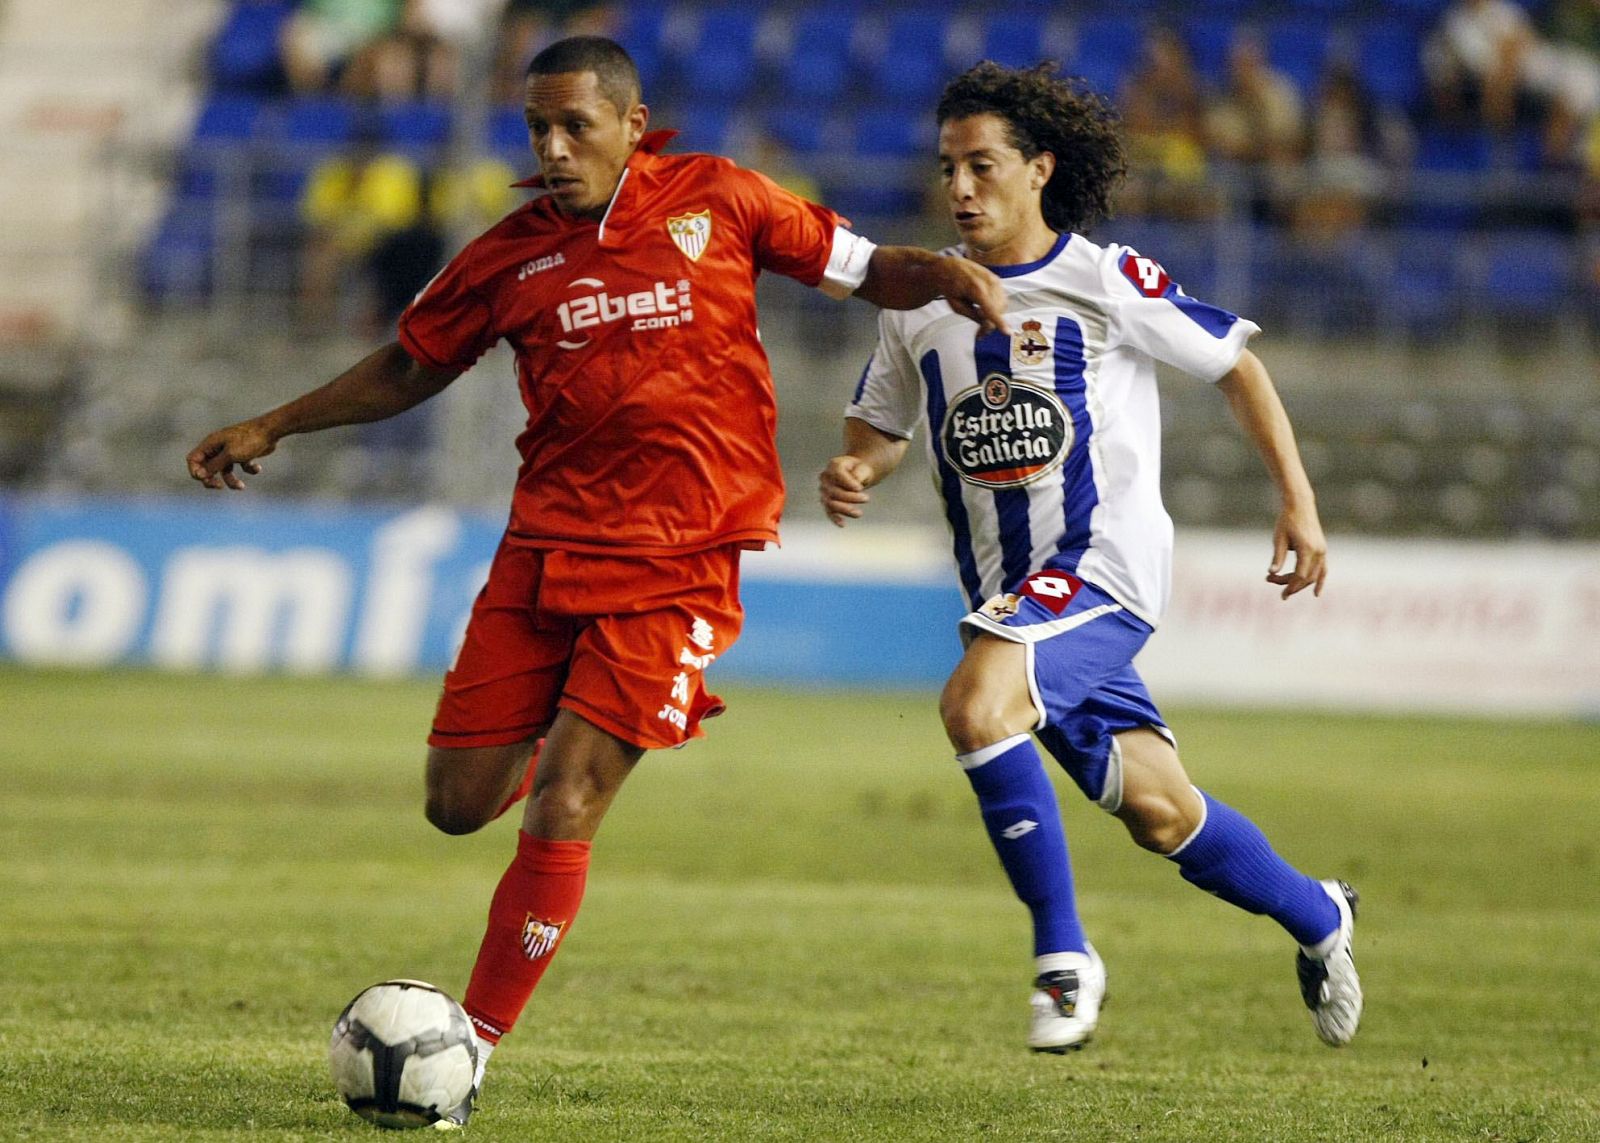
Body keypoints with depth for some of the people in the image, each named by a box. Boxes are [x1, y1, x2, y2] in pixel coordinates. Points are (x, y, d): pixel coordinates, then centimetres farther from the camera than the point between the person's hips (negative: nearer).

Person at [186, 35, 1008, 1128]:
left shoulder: (714, 199, 1)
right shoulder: (512, 254, 6)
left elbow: (860, 267, 9)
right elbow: (410, 366, 20)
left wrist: (947, 276, -12)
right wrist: (270, 428, 18)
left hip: (676, 561, -3)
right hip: (545, 544, 3)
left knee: (561, 814, -12)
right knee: (458, 804, 1)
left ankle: (470, 1054, -4)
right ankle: (569, 737, 35)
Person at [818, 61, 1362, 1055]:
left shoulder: (1105, 280, -7)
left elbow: (1235, 366, 3)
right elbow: (882, 424, 19)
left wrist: (1300, 503, -1)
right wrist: (856, 472, -5)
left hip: (1106, 562, -6)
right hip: (1008, 588, 6)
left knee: (974, 705, -30)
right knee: (1159, 814, 10)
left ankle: (1064, 955, -19)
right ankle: (1317, 917, 36)